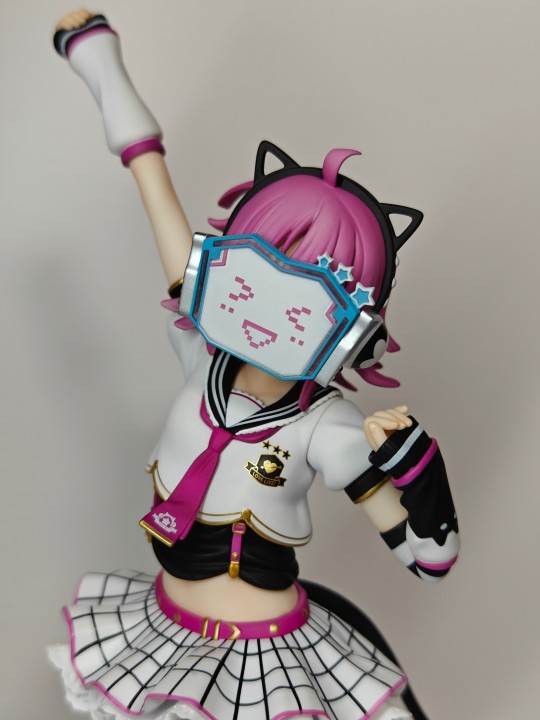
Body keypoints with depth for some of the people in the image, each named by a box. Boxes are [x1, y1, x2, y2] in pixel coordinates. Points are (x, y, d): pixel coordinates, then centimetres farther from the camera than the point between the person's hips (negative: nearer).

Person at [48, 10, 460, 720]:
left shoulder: (327, 429, -22)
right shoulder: (205, 358, -12)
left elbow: (431, 557, -15)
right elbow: (165, 210, -6)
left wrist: (410, 460, -34)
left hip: (263, 660, -4)